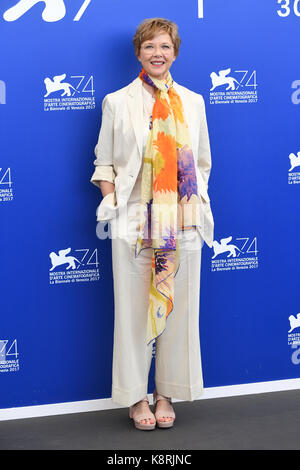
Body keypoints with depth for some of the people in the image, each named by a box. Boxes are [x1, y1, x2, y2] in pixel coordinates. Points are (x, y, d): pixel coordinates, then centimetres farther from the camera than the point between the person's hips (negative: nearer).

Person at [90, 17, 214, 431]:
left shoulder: (193, 102, 11)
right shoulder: (117, 102, 5)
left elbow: (202, 164, 15)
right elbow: (104, 163, 6)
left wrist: (199, 207, 5)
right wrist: (112, 205, -7)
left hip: (182, 223, 2)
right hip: (134, 223, -2)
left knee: (177, 307, 5)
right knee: (134, 309, 1)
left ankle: (166, 394, 19)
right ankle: (137, 397, 15)